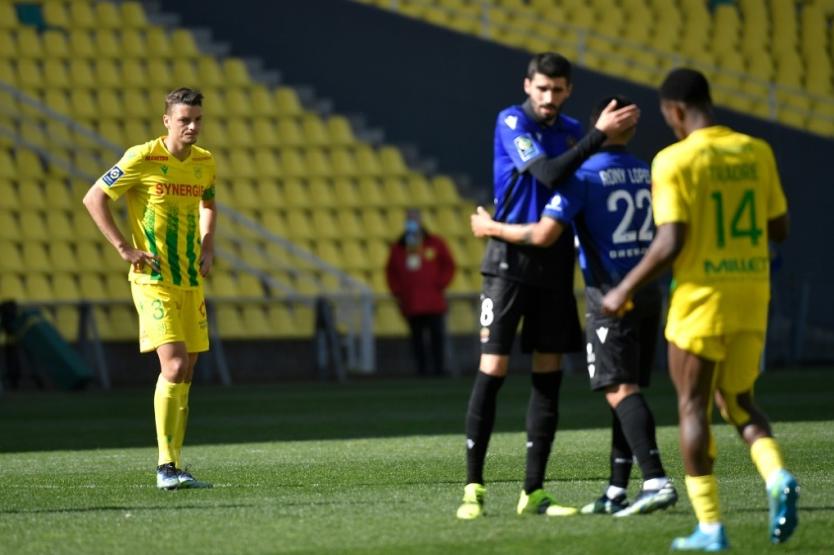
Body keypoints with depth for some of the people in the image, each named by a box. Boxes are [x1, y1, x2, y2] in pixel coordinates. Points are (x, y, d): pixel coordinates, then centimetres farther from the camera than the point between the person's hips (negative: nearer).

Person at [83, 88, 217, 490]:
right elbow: (94, 198, -6)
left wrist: (207, 245, 12)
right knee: (174, 367, -18)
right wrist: (125, 248, -10)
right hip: (153, 280, -6)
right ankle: (166, 467, -15)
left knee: (184, 375, 7)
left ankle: (174, 468, 15)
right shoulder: (142, 159, -11)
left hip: (191, 281, 6)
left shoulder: (205, 162, 7)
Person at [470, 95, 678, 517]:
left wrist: (491, 228, -2)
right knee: (626, 391, 10)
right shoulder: (644, 173, 10)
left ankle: (656, 482, -24)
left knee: (620, 391, -11)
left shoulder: (583, 175, -11)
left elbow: (544, 234, -19)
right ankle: (617, 492, 11)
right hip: (648, 292, 7)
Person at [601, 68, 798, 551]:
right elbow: (780, 229, 10)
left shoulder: (675, 161, -12)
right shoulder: (757, 153, 4)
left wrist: (626, 290, -5)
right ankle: (778, 478, -9)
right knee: (738, 402, 19)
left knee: (694, 406, 7)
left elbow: (670, 244, -17)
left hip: (702, 296, -5)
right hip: (752, 294, 5)